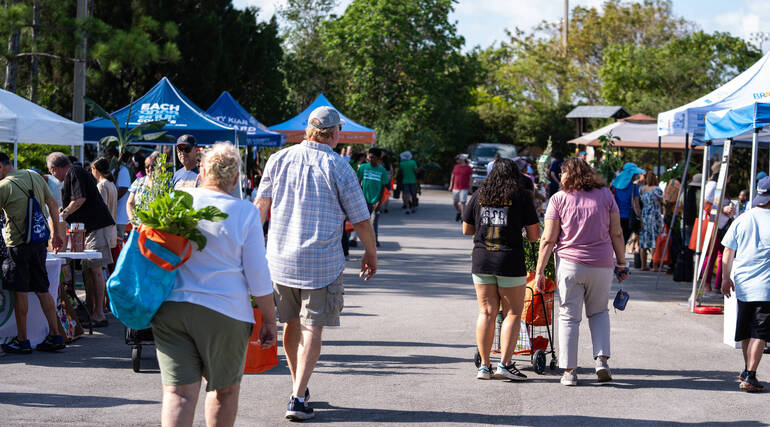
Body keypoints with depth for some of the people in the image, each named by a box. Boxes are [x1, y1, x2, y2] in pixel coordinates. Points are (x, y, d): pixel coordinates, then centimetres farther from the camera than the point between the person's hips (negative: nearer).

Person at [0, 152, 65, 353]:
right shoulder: (34, 176, 9)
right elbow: (53, 204, 14)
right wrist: (56, 233, 21)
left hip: (18, 244, -7)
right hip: (40, 241, 7)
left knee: (20, 292, -1)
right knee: (42, 290, 10)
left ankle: (22, 340, 2)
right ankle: (55, 336, 9)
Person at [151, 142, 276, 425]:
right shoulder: (245, 213, -4)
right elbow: (258, 275, -3)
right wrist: (269, 321, 5)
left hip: (170, 307, 2)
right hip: (225, 311, -2)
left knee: (178, 392, -1)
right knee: (225, 389, 17)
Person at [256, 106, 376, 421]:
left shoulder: (279, 159, 3)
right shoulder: (338, 168, -7)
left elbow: (260, 206, 12)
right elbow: (360, 220, -2)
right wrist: (371, 253, 14)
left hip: (280, 259, 4)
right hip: (322, 262, -4)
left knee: (291, 324, 18)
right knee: (312, 329, -1)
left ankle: (298, 386, 33)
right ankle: (298, 398, -7)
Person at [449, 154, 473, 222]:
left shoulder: (468, 168, -2)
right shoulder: (456, 167, 9)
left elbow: (470, 178, 0)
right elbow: (452, 177, 14)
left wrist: (470, 188, -4)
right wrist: (451, 186, 10)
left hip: (464, 188, -4)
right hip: (456, 188, 4)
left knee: (462, 203, -11)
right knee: (455, 203, 7)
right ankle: (459, 212, 34)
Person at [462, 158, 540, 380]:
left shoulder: (479, 195, 7)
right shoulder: (521, 196, -2)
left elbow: (466, 229, 13)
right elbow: (534, 235, -2)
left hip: (481, 261, 3)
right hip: (510, 262, -3)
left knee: (486, 312, 9)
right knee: (512, 313, 5)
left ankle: (484, 365, 8)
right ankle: (505, 364, -2)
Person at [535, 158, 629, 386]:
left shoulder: (559, 198, -1)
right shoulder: (605, 195, 5)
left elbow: (548, 240, -3)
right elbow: (616, 234, 4)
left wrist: (539, 271, 1)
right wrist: (622, 264, 13)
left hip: (569, 264, -2)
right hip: (602, 264, 2)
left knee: (569, 316, 5)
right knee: (598, 312, 20)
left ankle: (569, 371, 2)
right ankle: (602, 360, 4)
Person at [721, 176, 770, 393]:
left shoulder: (741, 220, 1)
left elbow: (728, 252, 7)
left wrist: (726, 278, 18)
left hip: (742, 284, 5)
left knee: (746, 332, 19)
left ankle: (746, 370, 32)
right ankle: (750, 377, -6)